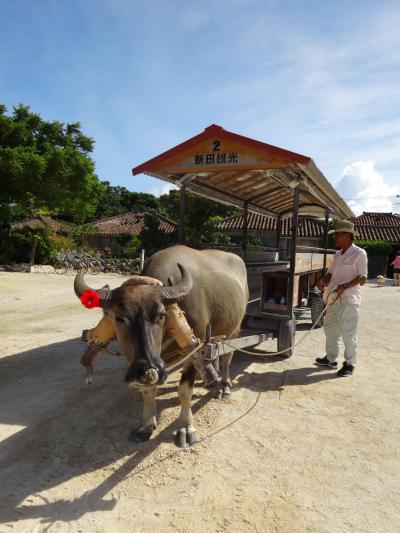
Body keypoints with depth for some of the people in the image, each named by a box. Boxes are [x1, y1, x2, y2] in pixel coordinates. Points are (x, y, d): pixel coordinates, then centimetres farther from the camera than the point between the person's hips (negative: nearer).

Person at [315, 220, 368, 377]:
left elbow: (362, 277, -13)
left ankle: (350, 364, 14)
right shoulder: (337, 255, 13)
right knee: (330, 328, 16)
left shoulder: (359, 253, -10)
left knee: (348, 333, -1)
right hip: (333, 298, 8)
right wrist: (323, 280, -4)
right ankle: (331, 359, 30)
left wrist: (344, 286, -26)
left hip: (348, 299, -8)